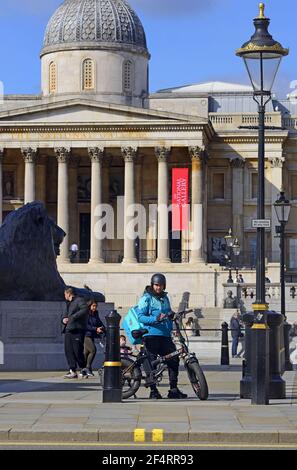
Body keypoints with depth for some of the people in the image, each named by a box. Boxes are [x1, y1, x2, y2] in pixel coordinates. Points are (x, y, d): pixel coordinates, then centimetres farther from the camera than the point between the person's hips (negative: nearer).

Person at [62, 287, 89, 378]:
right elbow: (65, 314, 30)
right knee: (69, 351, 2)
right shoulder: (69, 304, 26)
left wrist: (73, 317, -19)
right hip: (68, 330, 9)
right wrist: (63, 319, 5)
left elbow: (84, 309, -18)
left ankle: (83, 370, 2)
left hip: (77, 330, -9)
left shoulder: (79, 300, -1)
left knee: (77, 351, -10)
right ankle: (72, 371, 3)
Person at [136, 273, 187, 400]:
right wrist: (155, 319, -22)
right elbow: (141, 317, -9)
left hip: (165, 335, 6)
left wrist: (173, 315, 11)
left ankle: (173, 389, 5)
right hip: (151, 334, -6)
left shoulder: (165, 298, 20)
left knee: (174, 359, -1)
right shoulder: (146, 298, 0)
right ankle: (153, 390, 2)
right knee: (152, 361, -4)